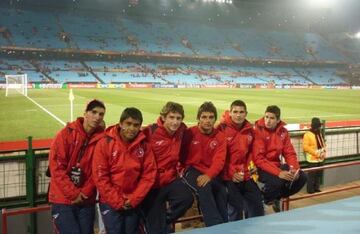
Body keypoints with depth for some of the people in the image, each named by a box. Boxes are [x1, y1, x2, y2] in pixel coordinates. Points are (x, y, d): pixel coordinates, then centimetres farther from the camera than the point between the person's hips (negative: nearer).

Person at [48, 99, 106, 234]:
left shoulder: (101, 138, -1)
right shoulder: (66, 133, -8)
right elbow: (56, 167, -12)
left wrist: (85, 193, -9)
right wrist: (73, 193, -13)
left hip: (87, 201, 3)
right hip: (63, 199, -3)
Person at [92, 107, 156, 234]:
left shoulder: (144, 145, -4)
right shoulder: (105, 143, -10)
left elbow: (149, 174, -3)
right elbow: (100, 176, -11)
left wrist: (134, 199, -9)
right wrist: (117, 201, -11)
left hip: (133, 203, 3)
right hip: (110, 202, -2)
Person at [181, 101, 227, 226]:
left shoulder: (220, 136, 1)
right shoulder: (189, 133, -6)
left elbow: (219, 160, -11)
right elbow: (182, 156, 2)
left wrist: (208, 175, -28)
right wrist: (184, 170, -16)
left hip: (211, 173, 3)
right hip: (192, 170, -3)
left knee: (222, 191, -19)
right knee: (204, 188, -31)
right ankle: (216, 226, -25)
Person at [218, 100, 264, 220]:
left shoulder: (250, 130, 6)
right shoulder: (222, 129, -10)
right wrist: (231, 173, -12)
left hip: (245, 176, 6)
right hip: (228, 176, -6)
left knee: (257, 203, 10)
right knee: (237, 205, -12)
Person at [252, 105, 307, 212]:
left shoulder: (283, 131, 1)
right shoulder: (258, 131, -18)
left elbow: (289, 153, 4)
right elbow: (259, 159, -23)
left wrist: (295, 168, -16)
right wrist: (278, 173, -31)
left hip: (277, 165, 7)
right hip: (261, 167, -7)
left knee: (301, 177, -6)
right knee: (276, 181, -33)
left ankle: (276, 198, 14)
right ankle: (261, 201, -1)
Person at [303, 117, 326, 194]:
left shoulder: (319, 134, 11)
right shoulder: (308, 134, -15)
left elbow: (323, 144, 20)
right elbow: (305, 146, -19)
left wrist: (324, 152, 3)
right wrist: (315, 153, -20)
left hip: (320, 158, 8)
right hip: (312, 158, -8)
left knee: (318, 174, 14)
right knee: (312, 174, -5)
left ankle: (316, 188, 25)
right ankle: (310, 189, 4)